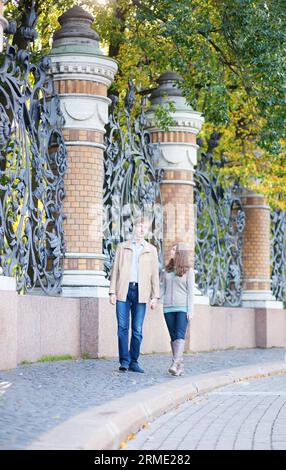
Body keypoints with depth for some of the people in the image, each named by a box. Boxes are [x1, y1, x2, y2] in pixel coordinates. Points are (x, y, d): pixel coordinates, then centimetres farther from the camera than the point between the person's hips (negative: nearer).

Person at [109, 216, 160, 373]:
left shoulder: (151, 250, 13)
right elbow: (115, 270, 9)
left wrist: (155, 296, 2)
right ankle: (124, 362, -4)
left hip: (141, 292, 0)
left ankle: (133, 362, 5)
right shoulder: (122, 247, 13)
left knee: (137, 330, -1)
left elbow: (155, 274, 10)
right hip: (123, 291, 0)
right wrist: (112, 292, 0)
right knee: (123, 328, -6)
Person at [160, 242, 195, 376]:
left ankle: (175, 364, -27)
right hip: (168, 308, 5)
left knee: (180, 336, -15)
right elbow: (162, 287, 13)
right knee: (173, 337, 5)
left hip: (182, 307, -5)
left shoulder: (188, 271, 0)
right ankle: (180, 365, 9)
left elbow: (190, 291, -2)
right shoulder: (167, 270, 12)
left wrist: (190, 310, -8)